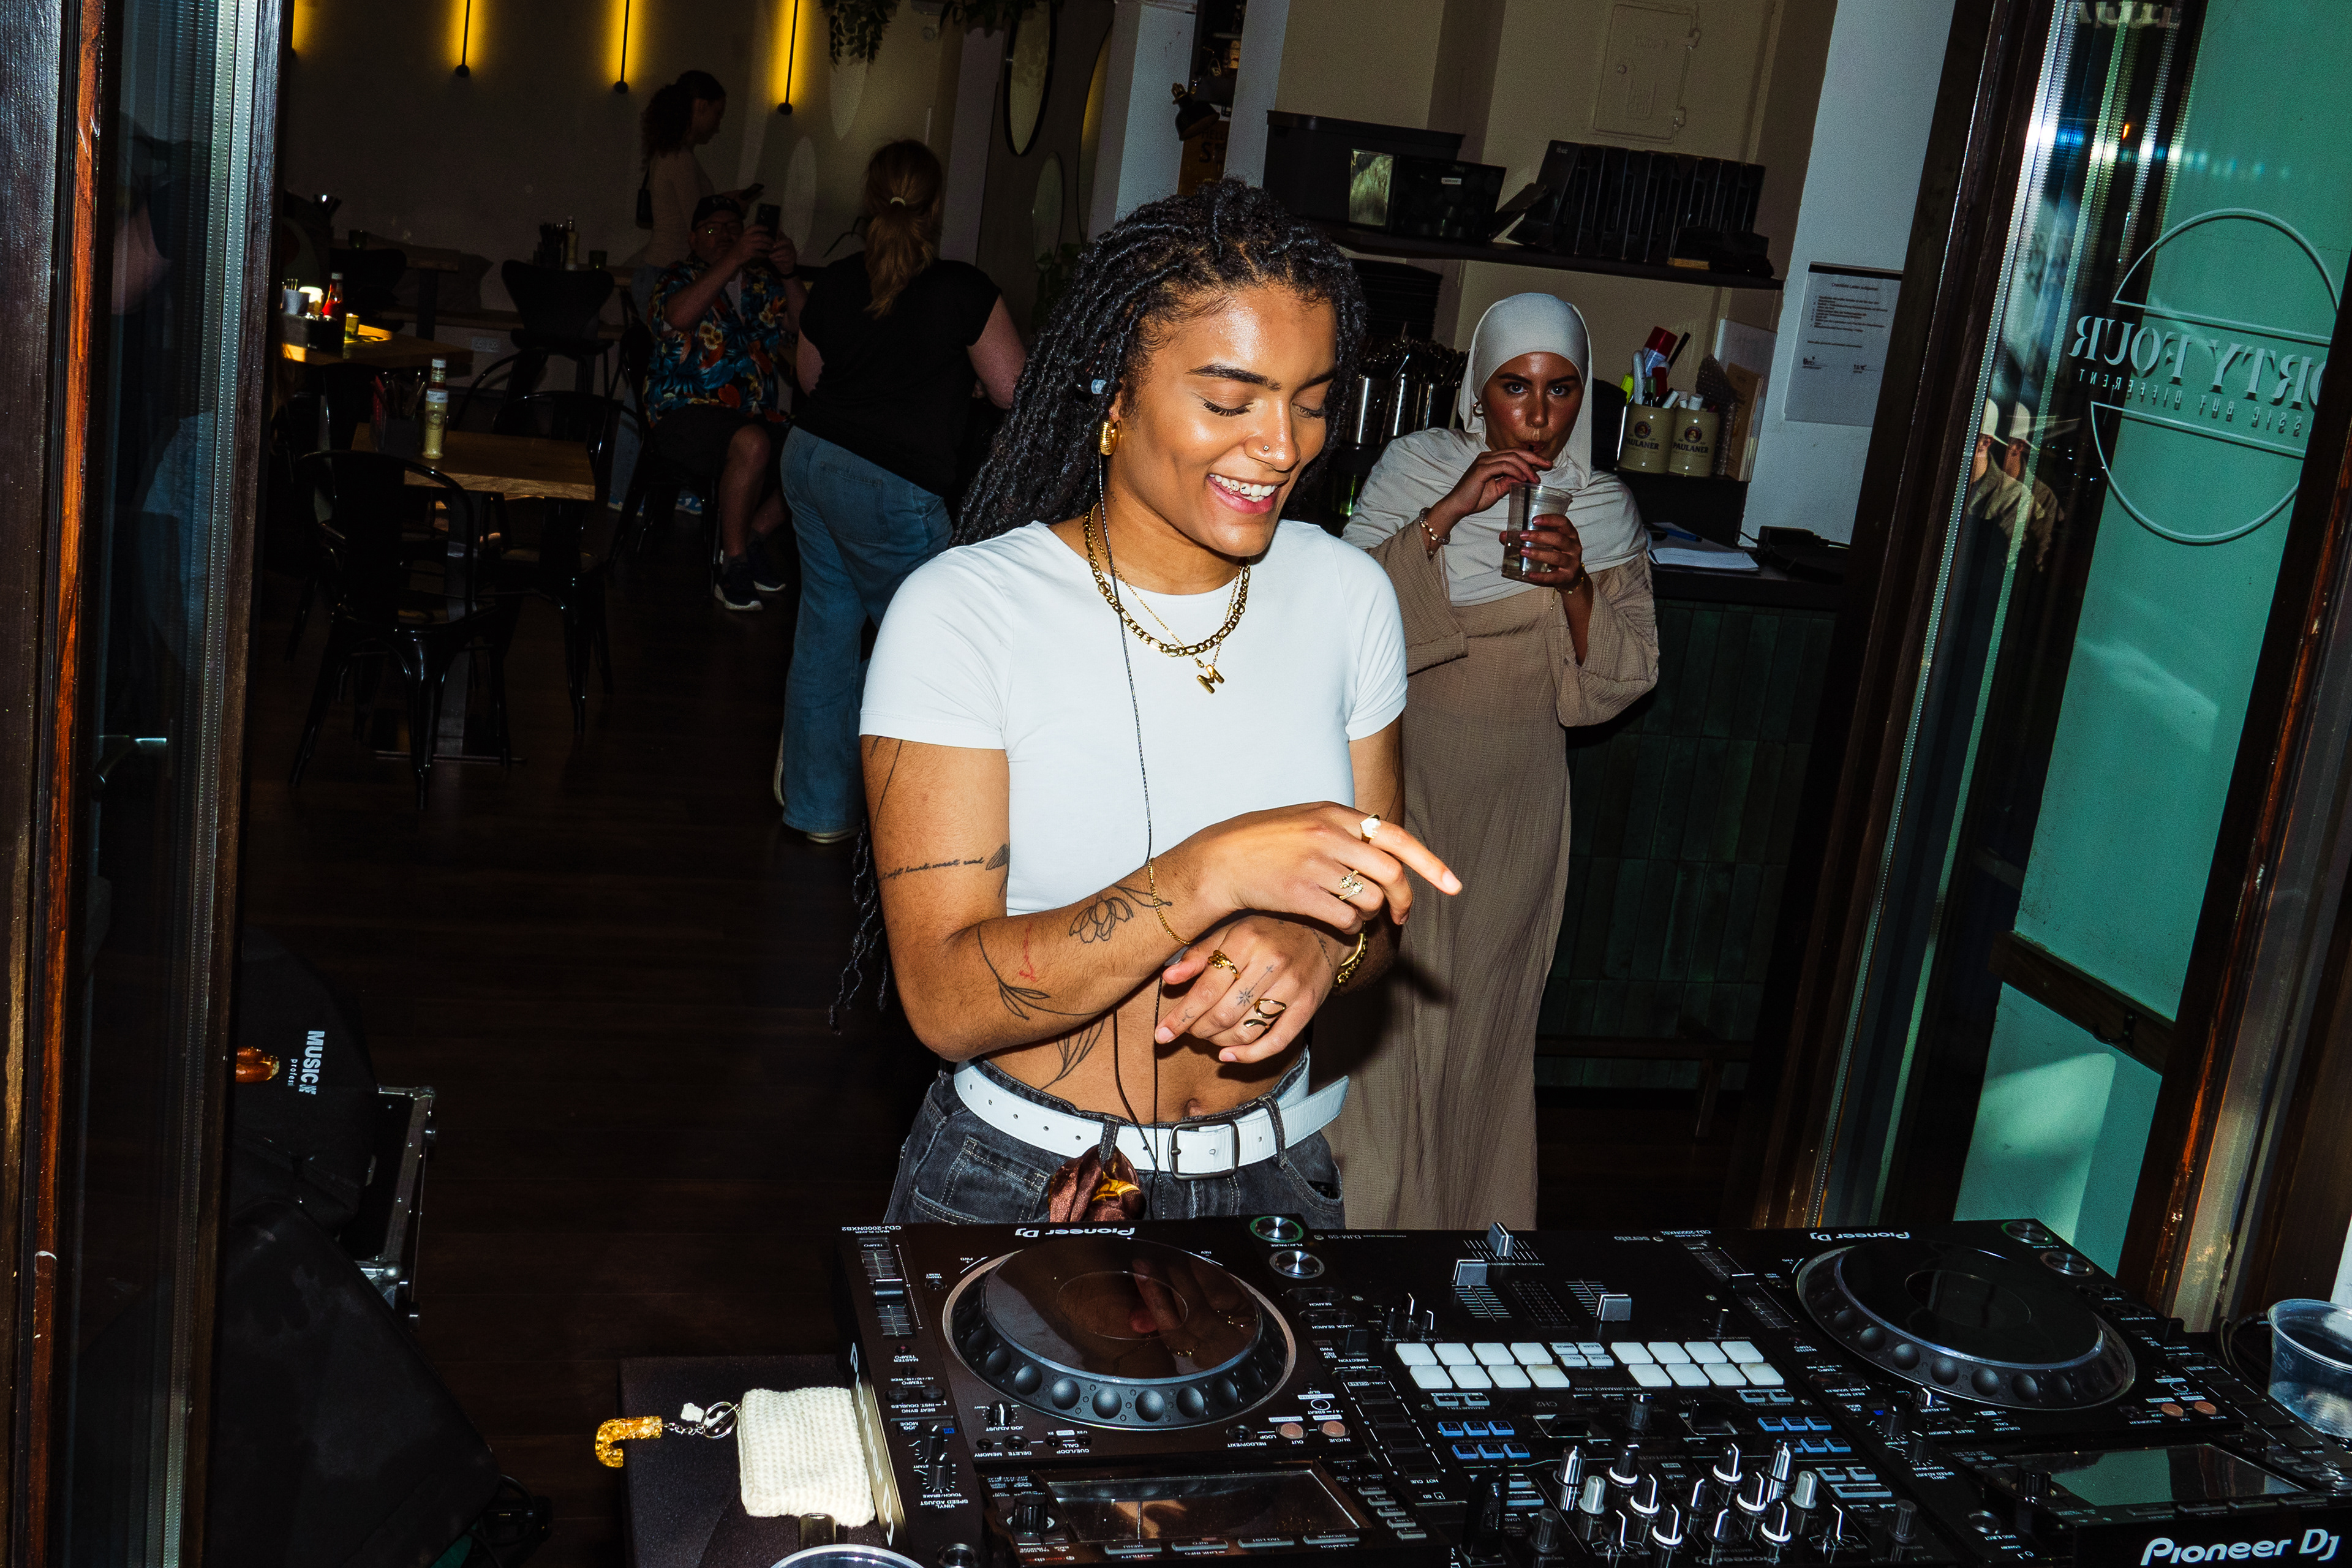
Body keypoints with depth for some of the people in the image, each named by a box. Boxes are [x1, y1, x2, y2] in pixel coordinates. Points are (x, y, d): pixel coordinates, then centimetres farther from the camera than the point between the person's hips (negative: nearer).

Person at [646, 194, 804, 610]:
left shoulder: (761, 283, 21)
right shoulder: (680, 279, 9)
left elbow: (798, 325, 5)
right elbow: (680, 317, -17)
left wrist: (788, 276, -12)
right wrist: (734, 260, -23)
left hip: (761, 416, 5)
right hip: (687, 415, -5)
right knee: (752, 443, -36)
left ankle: (753, 536, 0)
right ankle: (734, 562, -21)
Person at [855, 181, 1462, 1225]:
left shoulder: (1347, 597, -2)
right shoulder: (960, 613, -17)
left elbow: (1376, 903, 4)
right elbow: (946, 1002, -22)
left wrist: (1323, 946, -20)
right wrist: (1212, 873, -34)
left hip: (1271, 1176, 4)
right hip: (1015, 1184, -4)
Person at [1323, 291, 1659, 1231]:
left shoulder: (1605, 511, 3)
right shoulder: (1416, 469, -4)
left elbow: (1626, 677, 0)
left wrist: (1577, 586, -17)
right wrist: (1449, 512, -24)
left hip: (1515, 798, 2)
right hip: (1400, 773, -2)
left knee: (1483, 1006, 10)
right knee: (1381, 989, 1)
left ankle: (1469, 1205, 25)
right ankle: (1366, 1196, 17)